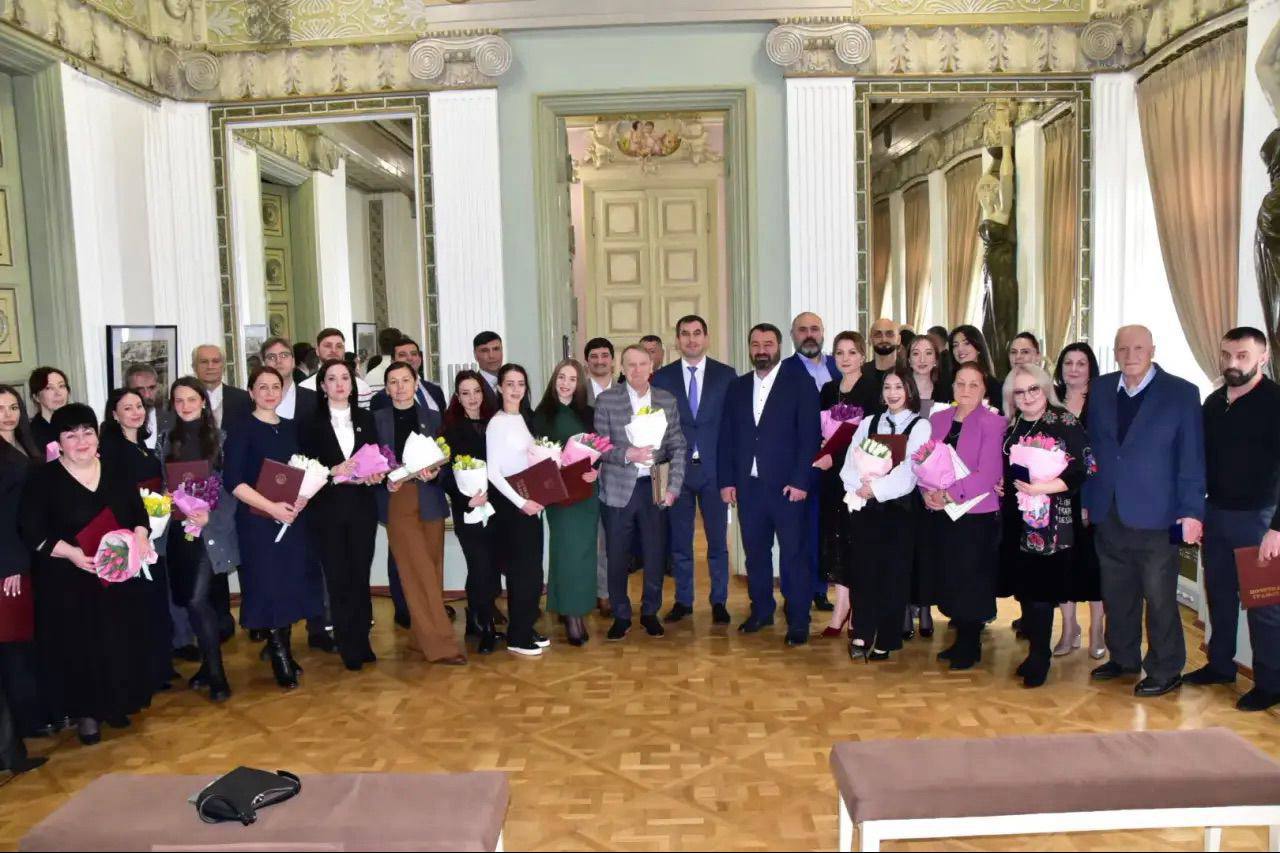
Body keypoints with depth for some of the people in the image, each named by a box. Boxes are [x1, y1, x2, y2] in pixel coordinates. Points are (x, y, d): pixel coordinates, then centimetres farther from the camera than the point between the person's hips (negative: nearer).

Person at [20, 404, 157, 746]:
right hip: (69, 584, -3)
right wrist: (71, 552, -21)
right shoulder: (43, 480, -5)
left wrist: (140, 535, -8)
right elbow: (32, 533, -8)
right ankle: (86, 713, 18)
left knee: (122, 643, 8)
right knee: (79, 647, 3)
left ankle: (116, 704, 26)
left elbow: (140, 513, 13)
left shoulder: (118, 474, 7)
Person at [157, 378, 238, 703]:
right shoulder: (165, 440, 10)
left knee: (197, 600, -12)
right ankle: (209, 664, 23)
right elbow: (159, 484, 12)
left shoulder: (219, 438, -1)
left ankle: (216, 673, -1)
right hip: (177, 531, 4)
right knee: (189, 600, 8)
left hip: (211, 530, -4)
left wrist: (210, 515, -17)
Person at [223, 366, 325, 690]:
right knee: (268, 587, -2)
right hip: (258, 520, -5)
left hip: (293, 517, 5)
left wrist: (303, 497, -5)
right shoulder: (241, 430, -4)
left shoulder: (291, 428, 12)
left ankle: (282, 650, 21)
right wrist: (271, 507, -19)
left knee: (291, 585, 7)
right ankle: (281, 661, 8)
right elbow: (233, 481, -11)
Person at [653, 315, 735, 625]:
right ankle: (683, 600, 22)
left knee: (718, 540, 6)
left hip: (714, 469, -1)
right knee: (679, 540, 9)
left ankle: (719, 601, 19)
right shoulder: (662, 377, 4)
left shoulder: (726, 375, 3)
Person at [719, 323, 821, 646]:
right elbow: (726, 438, 11)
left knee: (793, 554, -1)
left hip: (787, 485, -4)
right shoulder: (737, 387, 12)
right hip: (747, 484, 4)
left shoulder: (800, 384, 0)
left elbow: (809, 435, -6)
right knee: (755, 550, 11)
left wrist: (800, 481, -13)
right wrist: (727, 480, 4)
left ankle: (798, 620, 9)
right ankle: (761, 610, 25)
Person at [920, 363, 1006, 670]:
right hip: (939, 513, 5)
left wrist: (950, 495, -18)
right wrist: (927, 492, -8)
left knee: (970, 582, 3)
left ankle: (971, 646, 20)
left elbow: (988, 474, -15)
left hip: (976, 514, -5)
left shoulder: (992, 423, -8)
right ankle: (961, 639, 27)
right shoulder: (938, 419, 10)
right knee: (947, 579, 11)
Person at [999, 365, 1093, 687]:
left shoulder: (1065, 423, -7)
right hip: (1019, 520, 6)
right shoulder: (1011, 428, 12)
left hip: (1051, 520, -6)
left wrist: (1046, 487, -22)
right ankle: (1035, 650, 22)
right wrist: (999, 486, 5)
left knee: (1041, 587, -5)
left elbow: (1083, 469, -14)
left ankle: (1040, 656, 8)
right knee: (1024, 585, 9)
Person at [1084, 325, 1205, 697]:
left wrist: (1191, 511, -9)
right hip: (1108, 513, 4)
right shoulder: (1100, 390, 7)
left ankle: (1165, 671, 17)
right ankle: (1123, 658, 30)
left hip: (1156, 515, -4)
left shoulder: (1181, 393, -4)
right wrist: (1085, 499, 8)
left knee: (1160, 596, 4)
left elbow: (1192, 457, -5)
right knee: (1117, 594, 14)